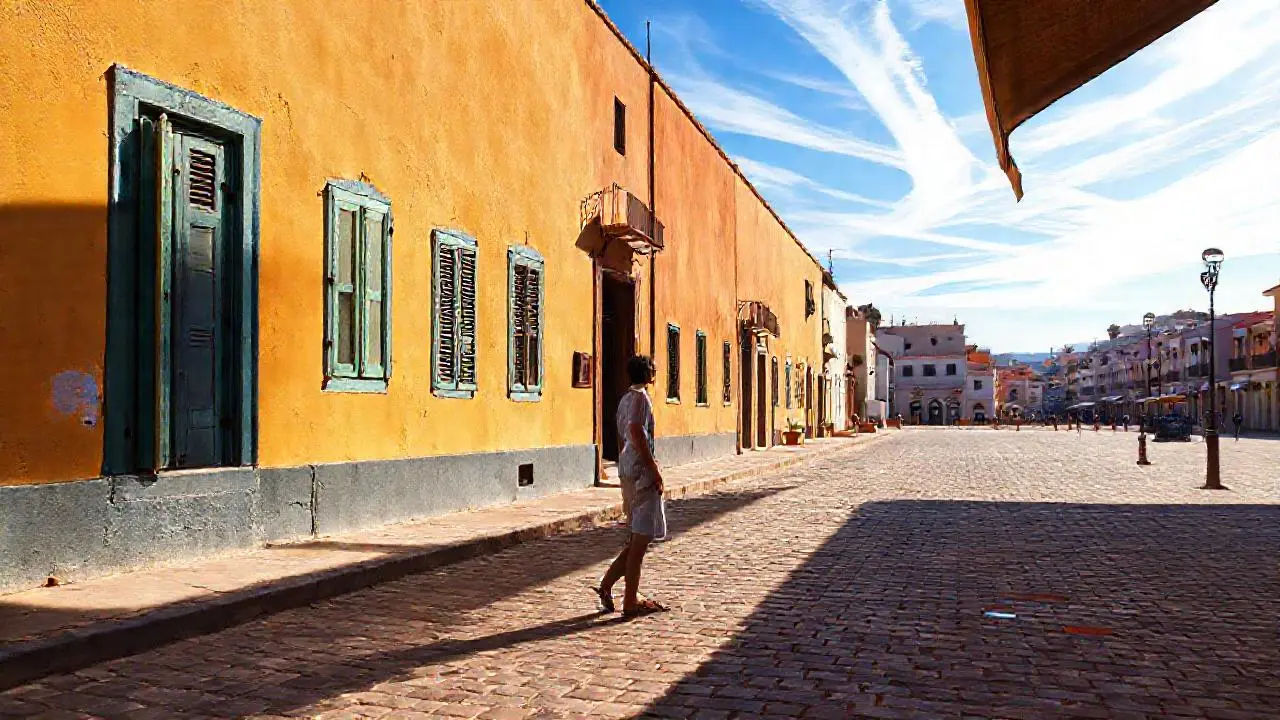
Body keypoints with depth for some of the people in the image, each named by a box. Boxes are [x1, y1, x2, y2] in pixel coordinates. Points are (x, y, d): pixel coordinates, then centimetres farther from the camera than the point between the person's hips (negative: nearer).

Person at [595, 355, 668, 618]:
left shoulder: (625, 399, 18)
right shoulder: (640, 397, -10)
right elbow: (637, 432, -23)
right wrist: (654, 468, -20)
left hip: (627, 469, 10)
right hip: (640, 471, -10)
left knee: (637, 537, 16)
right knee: (640, 538, -5)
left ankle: (606, 586, 13)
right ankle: (631, 603, -1)